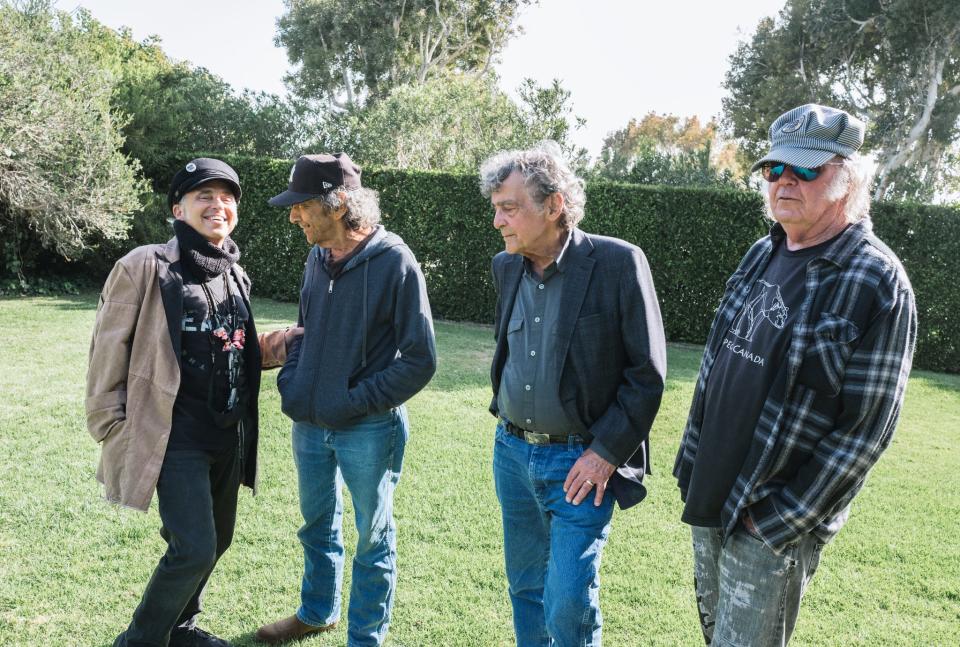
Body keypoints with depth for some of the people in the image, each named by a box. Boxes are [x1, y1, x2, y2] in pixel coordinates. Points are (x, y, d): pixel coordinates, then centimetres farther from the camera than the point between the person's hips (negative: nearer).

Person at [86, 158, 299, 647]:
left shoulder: (234, 275, 9)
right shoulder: (146, 267, -12)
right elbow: (109, 352, -9)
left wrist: (272, 347, 0)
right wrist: (115, 430, -8)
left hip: (228, 436, 7)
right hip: (176, 437, -7)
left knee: (216, 540, 18)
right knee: (194, 550, -10)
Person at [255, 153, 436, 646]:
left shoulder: (394, 262, -18)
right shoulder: (318, 258, 3)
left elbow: (420, 360, -16)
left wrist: (356, 402, -18)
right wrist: (290, 381, 1)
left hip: (367, 430, -6)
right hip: (309, 423, 7)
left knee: (372, 538, 12)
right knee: (317, 527, 23)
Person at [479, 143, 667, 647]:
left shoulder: (619, 263, -15)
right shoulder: (506, 266, 3)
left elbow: (648, 373, -13)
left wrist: (606, 452, -15)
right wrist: (506, 415, 11)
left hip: (580, 462, -6)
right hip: (512, 450, 6)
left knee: (568, 602, -2)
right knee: (525, 586, 19)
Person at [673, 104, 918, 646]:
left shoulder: (878, 283, -16)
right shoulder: (762, 255, 5)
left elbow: (865, 428, -17)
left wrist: (780, 520, -16)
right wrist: (692, 461, 9)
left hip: (774, 522, -7)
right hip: (709, 497, 7)